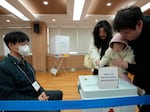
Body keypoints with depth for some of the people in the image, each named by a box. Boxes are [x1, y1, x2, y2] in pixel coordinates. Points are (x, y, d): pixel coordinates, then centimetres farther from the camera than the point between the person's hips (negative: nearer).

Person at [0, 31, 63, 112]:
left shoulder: (23, 62, 4)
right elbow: (9, 97, -25)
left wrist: (42, 91, -5)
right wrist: (36, 100, -25)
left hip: (34, 94, 9)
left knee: (59, 94, 19)